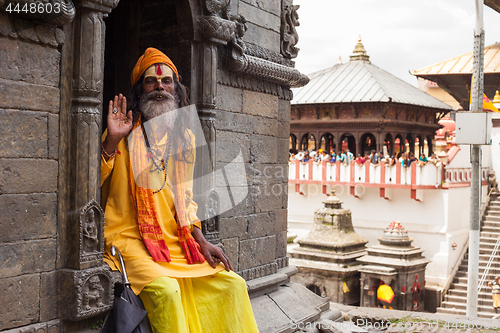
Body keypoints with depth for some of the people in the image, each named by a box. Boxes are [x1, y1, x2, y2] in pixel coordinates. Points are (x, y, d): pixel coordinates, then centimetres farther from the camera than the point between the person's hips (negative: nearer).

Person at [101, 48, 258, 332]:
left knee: (234, 284, -8)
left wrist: (201, 241, 6)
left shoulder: (185, 139, 14)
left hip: (176, 242, 5)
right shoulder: (125, 133, 0)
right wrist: (111, 141, -21)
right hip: (131, 238, -5)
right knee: (166, 289, -31)